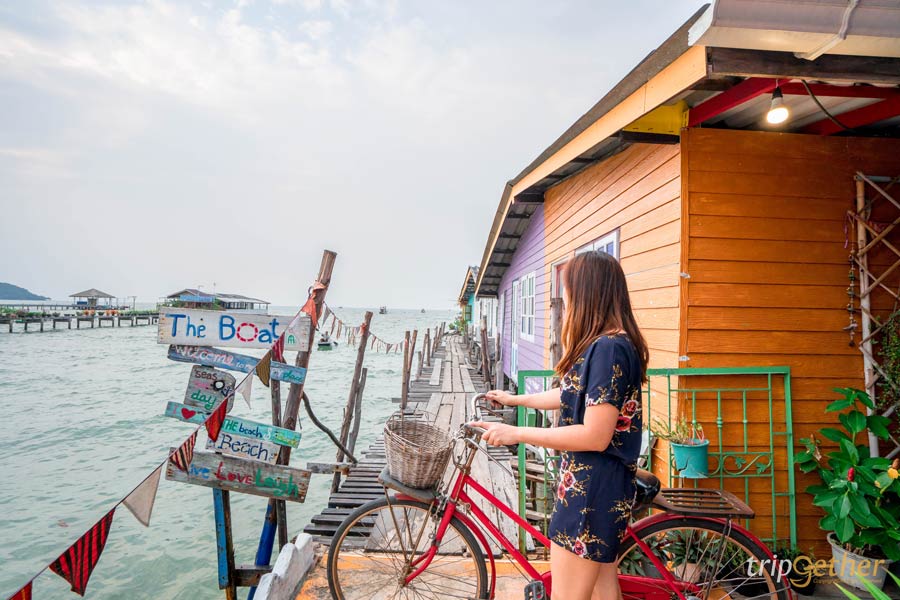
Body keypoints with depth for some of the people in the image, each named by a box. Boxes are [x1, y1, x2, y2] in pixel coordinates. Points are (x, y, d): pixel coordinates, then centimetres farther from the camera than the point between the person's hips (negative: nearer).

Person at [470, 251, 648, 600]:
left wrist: (517, 434, -22)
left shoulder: (607, 348, -24)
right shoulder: (605, 345, 9)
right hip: (597, 485, 10)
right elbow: (573, 396, 19)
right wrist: (515, 399, 26)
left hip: (592, 489, -10)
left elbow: (595, 436, -27)